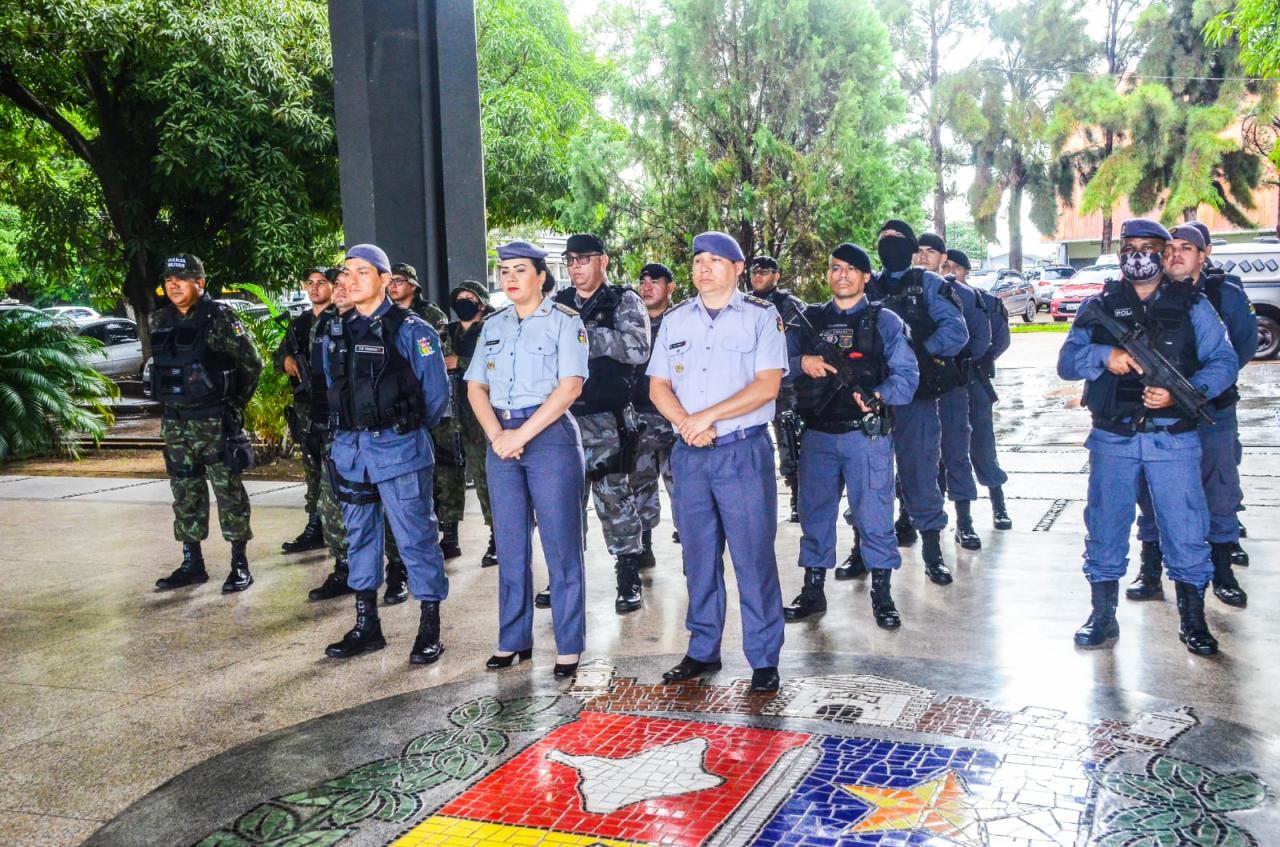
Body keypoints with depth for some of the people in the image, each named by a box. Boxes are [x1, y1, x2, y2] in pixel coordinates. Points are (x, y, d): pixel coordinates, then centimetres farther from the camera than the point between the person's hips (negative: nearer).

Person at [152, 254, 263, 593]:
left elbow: (252, 363, -6)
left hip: (215, 422, -6)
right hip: (174, 422, 6)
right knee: (185, 493, 11)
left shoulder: (220, 317, -9)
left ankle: (240, 565, 7)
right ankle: (192, 564, 21)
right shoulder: (161, 321, 9)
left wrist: (234, 403, -1)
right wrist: (171, 400, 14)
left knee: (229, 491, -1)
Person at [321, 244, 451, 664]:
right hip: (350, 449, 6)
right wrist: (353, 430, 15)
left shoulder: (410, 330, -7)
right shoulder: (337, 333, 10)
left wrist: (407, 428, 5)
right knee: (359, 537, 13)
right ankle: (366, 626, 26)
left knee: (416, 538, -1)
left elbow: (436, 391, -4)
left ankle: (430, 629, 10)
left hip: (399, 451, -6)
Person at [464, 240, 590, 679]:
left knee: (561, 546, -2)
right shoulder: (493, 326, 14)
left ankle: (569, 646, 6)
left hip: (550, 435, -5)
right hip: (501, 440, 5)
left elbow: (570, 387, -11)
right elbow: (476, 387, 10)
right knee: (510, 546, 9)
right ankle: (513, 640, 19)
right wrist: (497, 435, -8)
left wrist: (522, 435, -15)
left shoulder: (564, 321, -1)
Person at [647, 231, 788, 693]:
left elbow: (767, 385, -10)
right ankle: (703, 650, 22)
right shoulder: (674, 320, 12)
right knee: (698, 556, 11)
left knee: (753, 556, -3)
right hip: (688, 453, 4)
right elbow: (658, 386, 8)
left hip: (744, 450, -4)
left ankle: (764, 659, 7)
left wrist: (707, 416, -13)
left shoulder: (761, 316, 0)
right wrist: (686, 423, -10)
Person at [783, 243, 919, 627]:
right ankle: (813, 592, 22)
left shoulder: (883, 321, 3)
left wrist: (879, 396, -23)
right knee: (814, 513, 10)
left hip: (867, 434, -3)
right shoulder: (810, 320, 12)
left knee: (873, 514, -1)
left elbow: (906, 374, -4)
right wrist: (802, 363, -12)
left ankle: (882, 596, 11)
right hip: (818, 434, 3)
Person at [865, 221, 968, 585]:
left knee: (919, 468, -6)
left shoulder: (928, 284, 4)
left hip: (916, 394, -4)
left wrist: (921, 352, -16)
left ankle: (932, 551, -1)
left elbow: (956, 331, -7)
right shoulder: (868, 287, 14)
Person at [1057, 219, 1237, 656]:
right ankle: (1103, 615, 19)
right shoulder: (1098, 307, 8)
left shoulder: (1192, 305, 5)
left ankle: (1193, 620, 17)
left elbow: (1224, 362, -1)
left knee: (1185, 530, 1)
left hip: (1173, 439, -1)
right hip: (1112, 439, 1)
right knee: (1105, 527, 6)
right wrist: (1104, 355, -19)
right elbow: (1066, 362, 1)